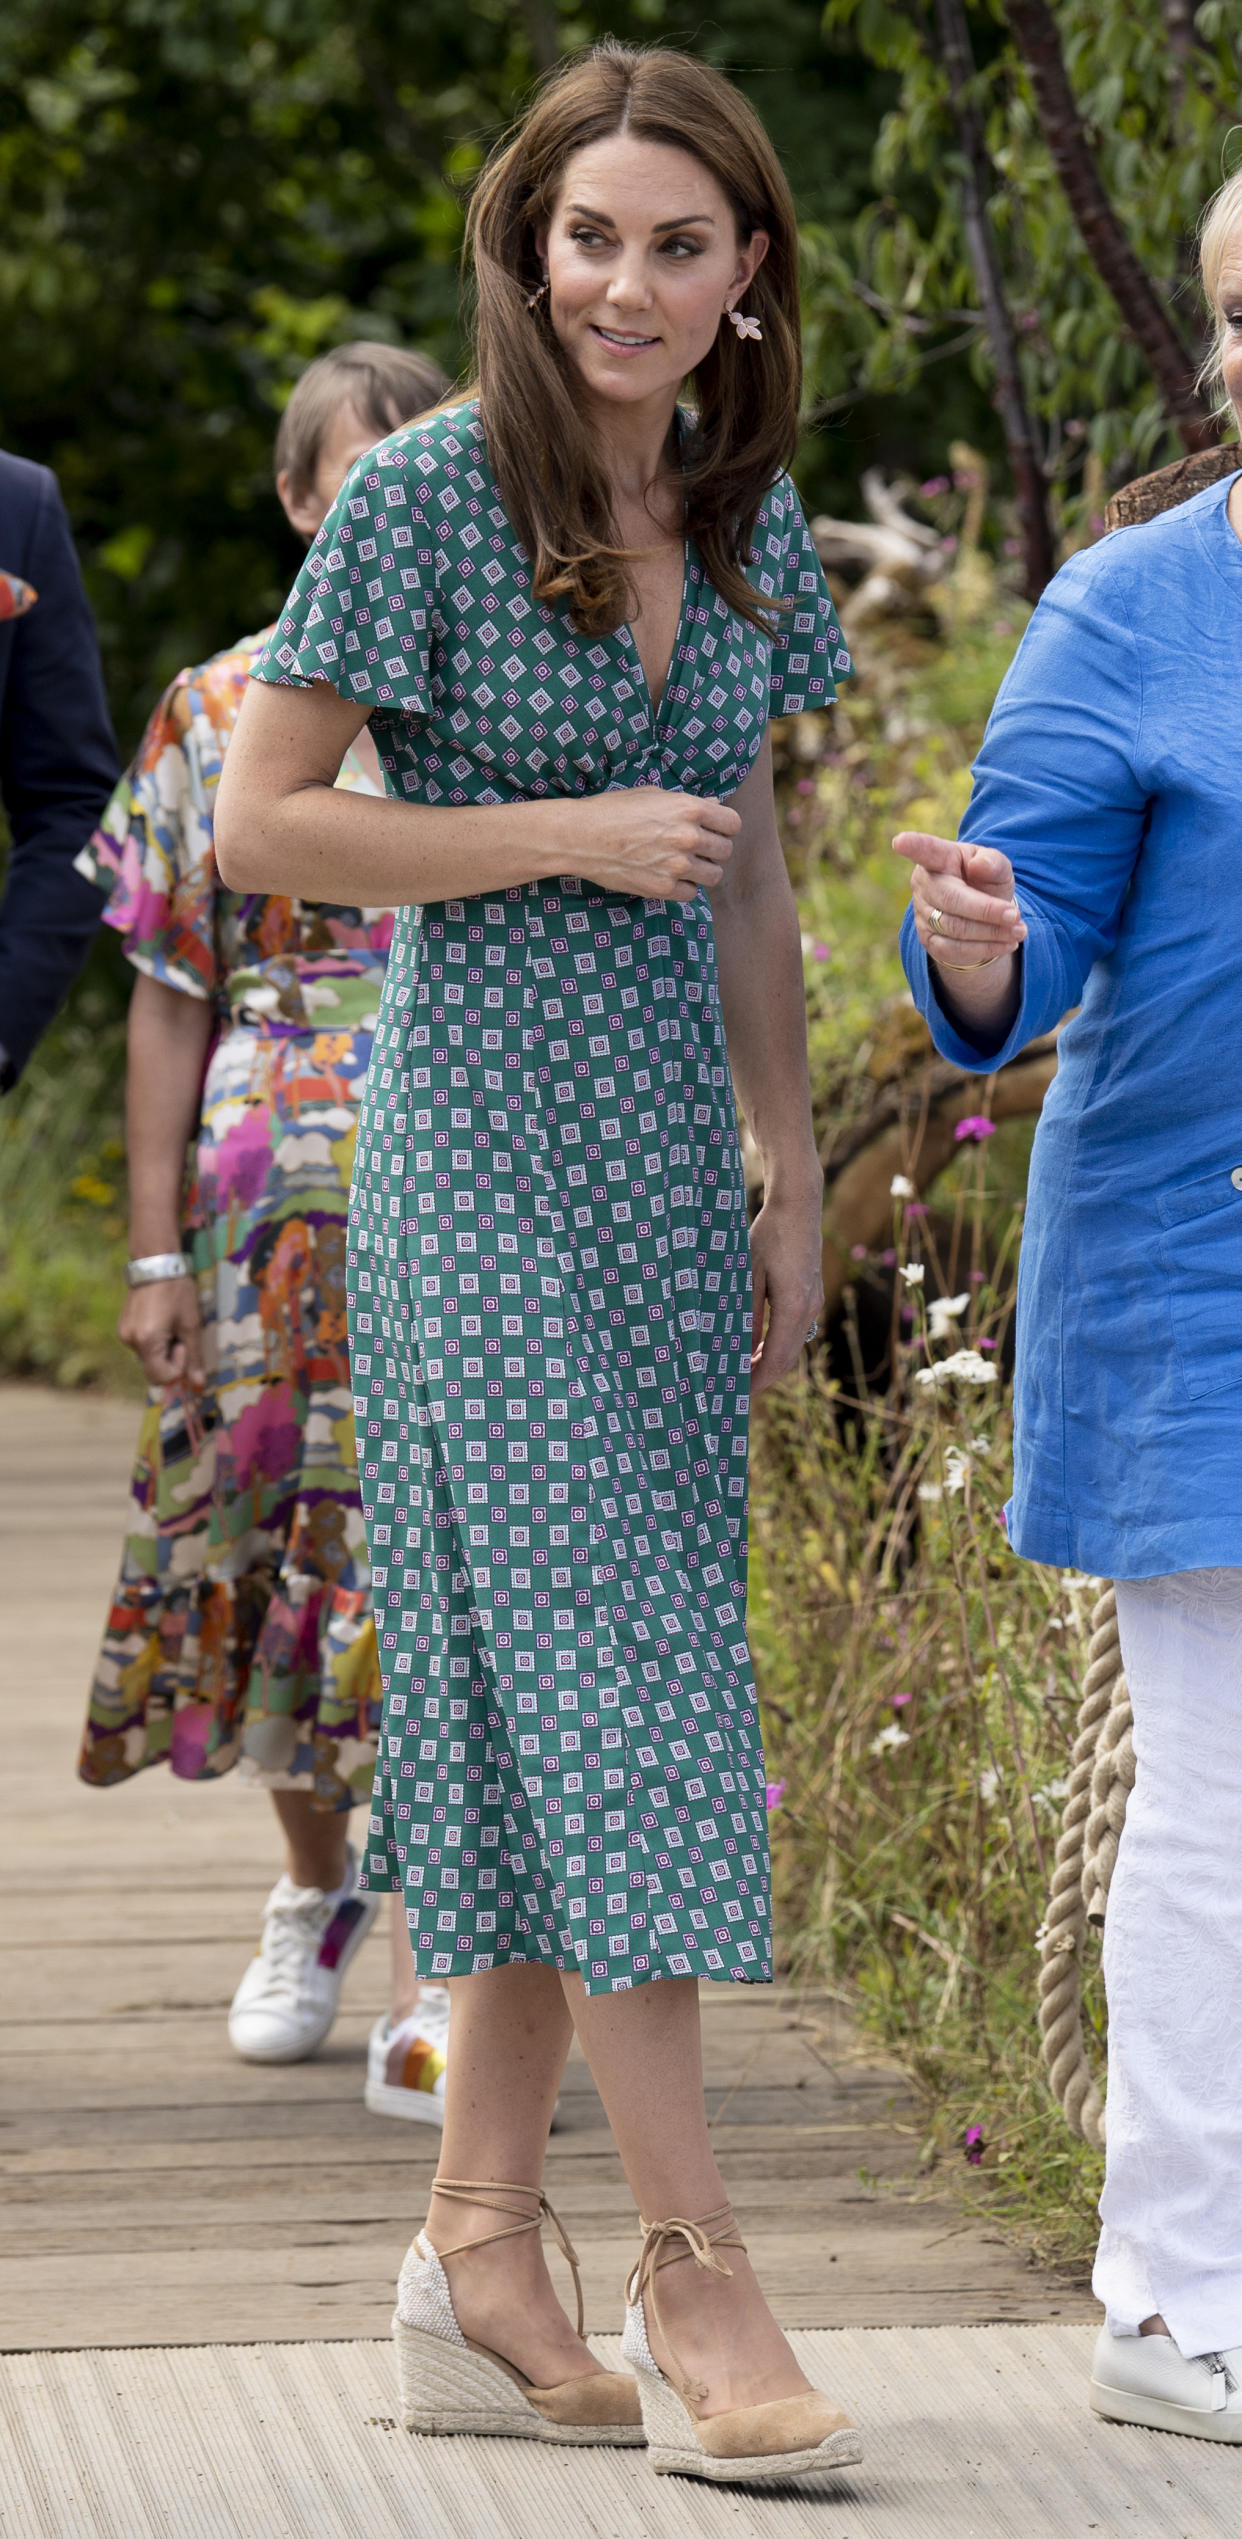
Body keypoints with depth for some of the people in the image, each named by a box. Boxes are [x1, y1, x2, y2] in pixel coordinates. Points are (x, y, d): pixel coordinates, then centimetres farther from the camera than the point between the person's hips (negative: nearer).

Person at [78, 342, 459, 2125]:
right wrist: (156, 1248, 1)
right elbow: (169, 1000, 6)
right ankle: (316, 1882, 35)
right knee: (281, 1551, 9)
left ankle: (434, 1995, -7)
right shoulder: (222, 716, 5)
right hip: (277, 1214, 1)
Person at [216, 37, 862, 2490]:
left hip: (665, 1153, 6)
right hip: (481, 1148, -6)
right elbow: (260, 824, -9)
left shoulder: (749, 516, 10)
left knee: (547, 1711, 7)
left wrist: (794, 1174, 15)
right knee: (600, 1673, -9)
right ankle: (690, 2266, -6)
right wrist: (568, 834, -15)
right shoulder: (424, 497, -9)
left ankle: (480, 2257, 11)